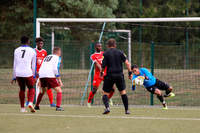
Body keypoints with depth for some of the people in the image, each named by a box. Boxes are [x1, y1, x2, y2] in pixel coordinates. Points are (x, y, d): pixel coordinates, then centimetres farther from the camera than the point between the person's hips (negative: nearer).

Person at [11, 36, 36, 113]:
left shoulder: (16, 50, 11)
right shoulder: (32, 51, 5)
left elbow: (15, 65, 12)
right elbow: (33, 65, 8)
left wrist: (14, 77, 17)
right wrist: (34, 75, 19)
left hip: (18, 74, 2)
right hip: (28, 73, -2)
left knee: (22, 89, 19)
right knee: (31, 89, 14)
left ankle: (22, 108, 18)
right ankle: (30, 103, -11)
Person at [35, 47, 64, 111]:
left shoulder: (47, 57, 29)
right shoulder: (57, 58, 9)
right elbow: (55, 69, -5)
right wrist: (59, 80, -3)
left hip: (41, 75, 7)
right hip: (49, 75, -7)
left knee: (43, 90, 29)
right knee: (59, 91, -1)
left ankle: (36, 106, 32)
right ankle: (58, 106, -16)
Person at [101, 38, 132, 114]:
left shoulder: (106, 53, -2)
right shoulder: (120, 52, 5)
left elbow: (103, 66, -6)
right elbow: (127, 63, -1)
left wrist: (101, 72, 13)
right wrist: (130, 72, 7)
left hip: (110, 75, -2)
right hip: (119, 75, 2)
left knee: (105, 93, 6)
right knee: (123, 92, 14)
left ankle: (107, 107, -18)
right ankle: (127, 110, 12)